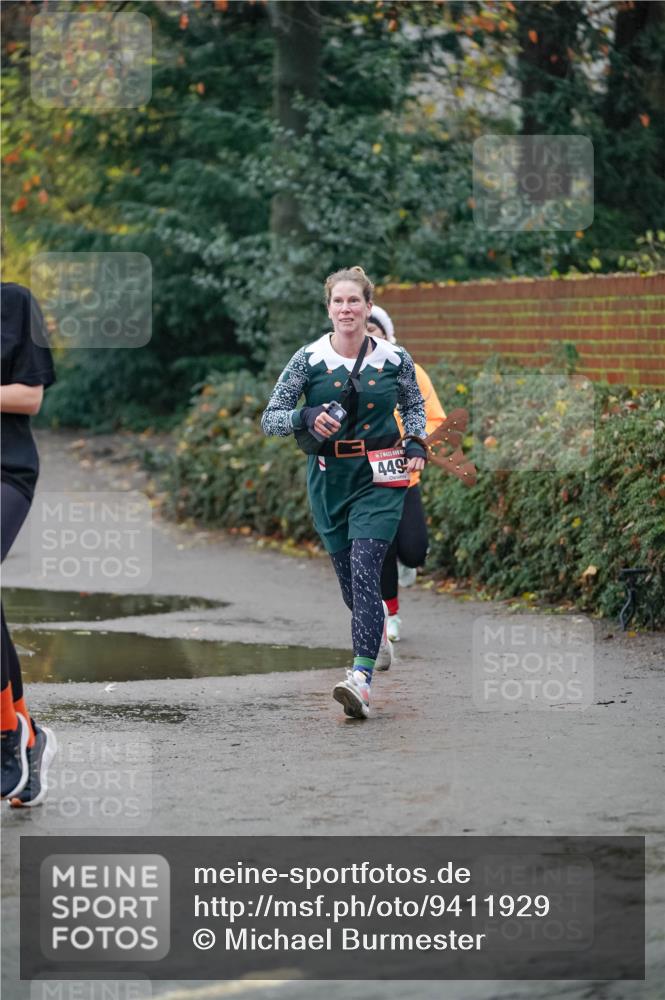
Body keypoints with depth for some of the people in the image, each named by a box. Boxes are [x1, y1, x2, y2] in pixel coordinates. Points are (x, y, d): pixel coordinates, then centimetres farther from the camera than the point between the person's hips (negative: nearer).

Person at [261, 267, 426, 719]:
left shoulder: (395, 359, 0)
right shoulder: (309, 359, -3)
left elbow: (414, 404, 20)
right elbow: (270, 419, -1)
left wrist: (416, 444, 2)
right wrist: (306, 418, -20)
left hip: (380, 478, -2)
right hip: (329, 478, 2)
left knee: (364, 571, -17)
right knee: (350, 582, 10)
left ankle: (362, 677, -25)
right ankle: (378, 623, 45)